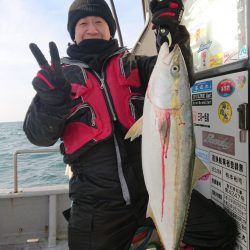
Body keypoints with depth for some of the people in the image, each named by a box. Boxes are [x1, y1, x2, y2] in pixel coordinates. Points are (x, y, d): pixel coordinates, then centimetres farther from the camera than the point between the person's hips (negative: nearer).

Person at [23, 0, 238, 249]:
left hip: (155, 184, 2)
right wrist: (51, 102, -24)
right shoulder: (63, 75, 7)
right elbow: (38, 135, -4)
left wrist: (171, 33, -20)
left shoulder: (132, 64, 11)